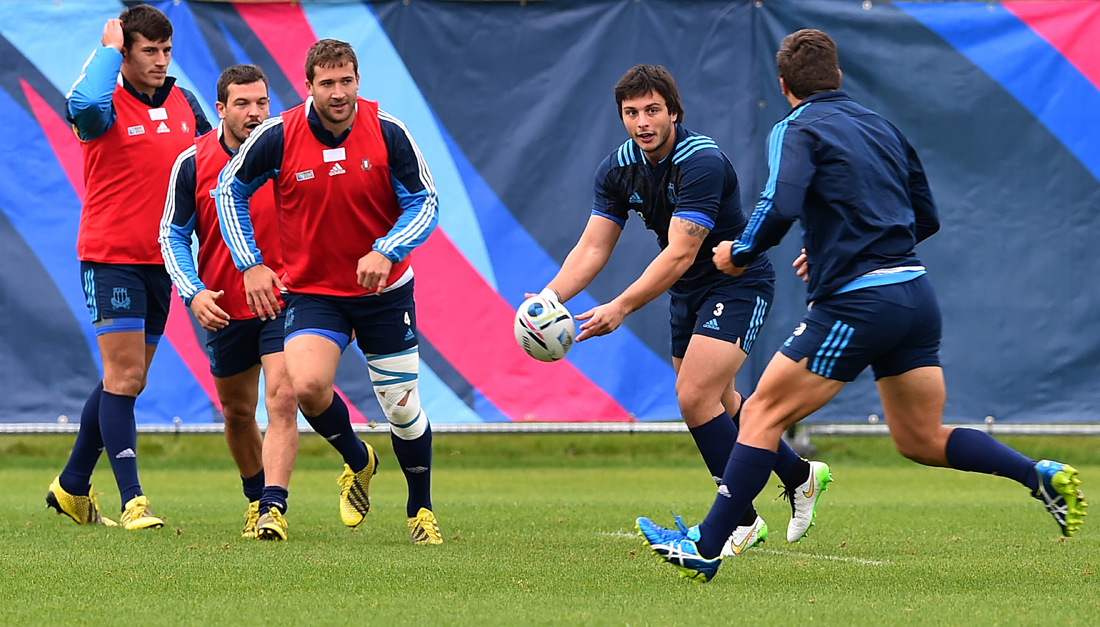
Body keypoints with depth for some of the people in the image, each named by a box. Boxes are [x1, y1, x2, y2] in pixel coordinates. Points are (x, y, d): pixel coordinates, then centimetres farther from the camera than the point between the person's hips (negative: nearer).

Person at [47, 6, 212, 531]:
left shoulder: (183, 103, 7)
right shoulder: (108, 105, -12)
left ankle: (72, 487, 27)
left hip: (161, 260, 7)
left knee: (126, 381, 13)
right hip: (110, 257, -7)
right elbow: (86, 102, -37)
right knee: (124, 376, -12)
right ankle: (132, 502, -13)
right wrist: (110, 48, -22)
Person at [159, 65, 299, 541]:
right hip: (223, 307, 2)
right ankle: (255, 497, 35)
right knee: (237, 413, 14)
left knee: (282, 400, -18)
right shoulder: (193, 163, -5)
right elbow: (173, 235, 3)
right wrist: (194, 292, -10)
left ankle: (272, 508, -21)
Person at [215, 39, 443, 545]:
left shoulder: (387, 132, -13)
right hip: (311, 290, 0)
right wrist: (250, 264, -4)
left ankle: (421, 510, 27)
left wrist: (385, 251, -23)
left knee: (402, 407, 3)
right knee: (307, 385, -24)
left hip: (384, 291, 0)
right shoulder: (278, 137, -13)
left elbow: (424, 202, -6)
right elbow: (230, 189, 3)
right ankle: (357, 462, 8)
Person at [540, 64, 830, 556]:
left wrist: (621, 308, -38)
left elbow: (680, 254, -32)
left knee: (695, 397, -19)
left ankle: (740, 520, -7)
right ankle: (798, 476, 40)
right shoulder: (618, 169, -5)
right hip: (687, 293, 8)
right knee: (719, 403, 18)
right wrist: (550, 295, -23)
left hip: (738, 283, -8)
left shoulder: (701, 162, -28)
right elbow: (593, 247, -6)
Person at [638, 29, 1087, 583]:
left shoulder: (798, 129, -3)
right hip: (916, 294, 7)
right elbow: (926, 218, 22)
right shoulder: (882, 128, 18)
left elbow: (780, 208, -21)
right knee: (923, 440, 17)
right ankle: (1043, 475, 1)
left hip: (858, 303, -7)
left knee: (762, 414, 1)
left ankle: (704, 549, 0)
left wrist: (740, 253, -3)